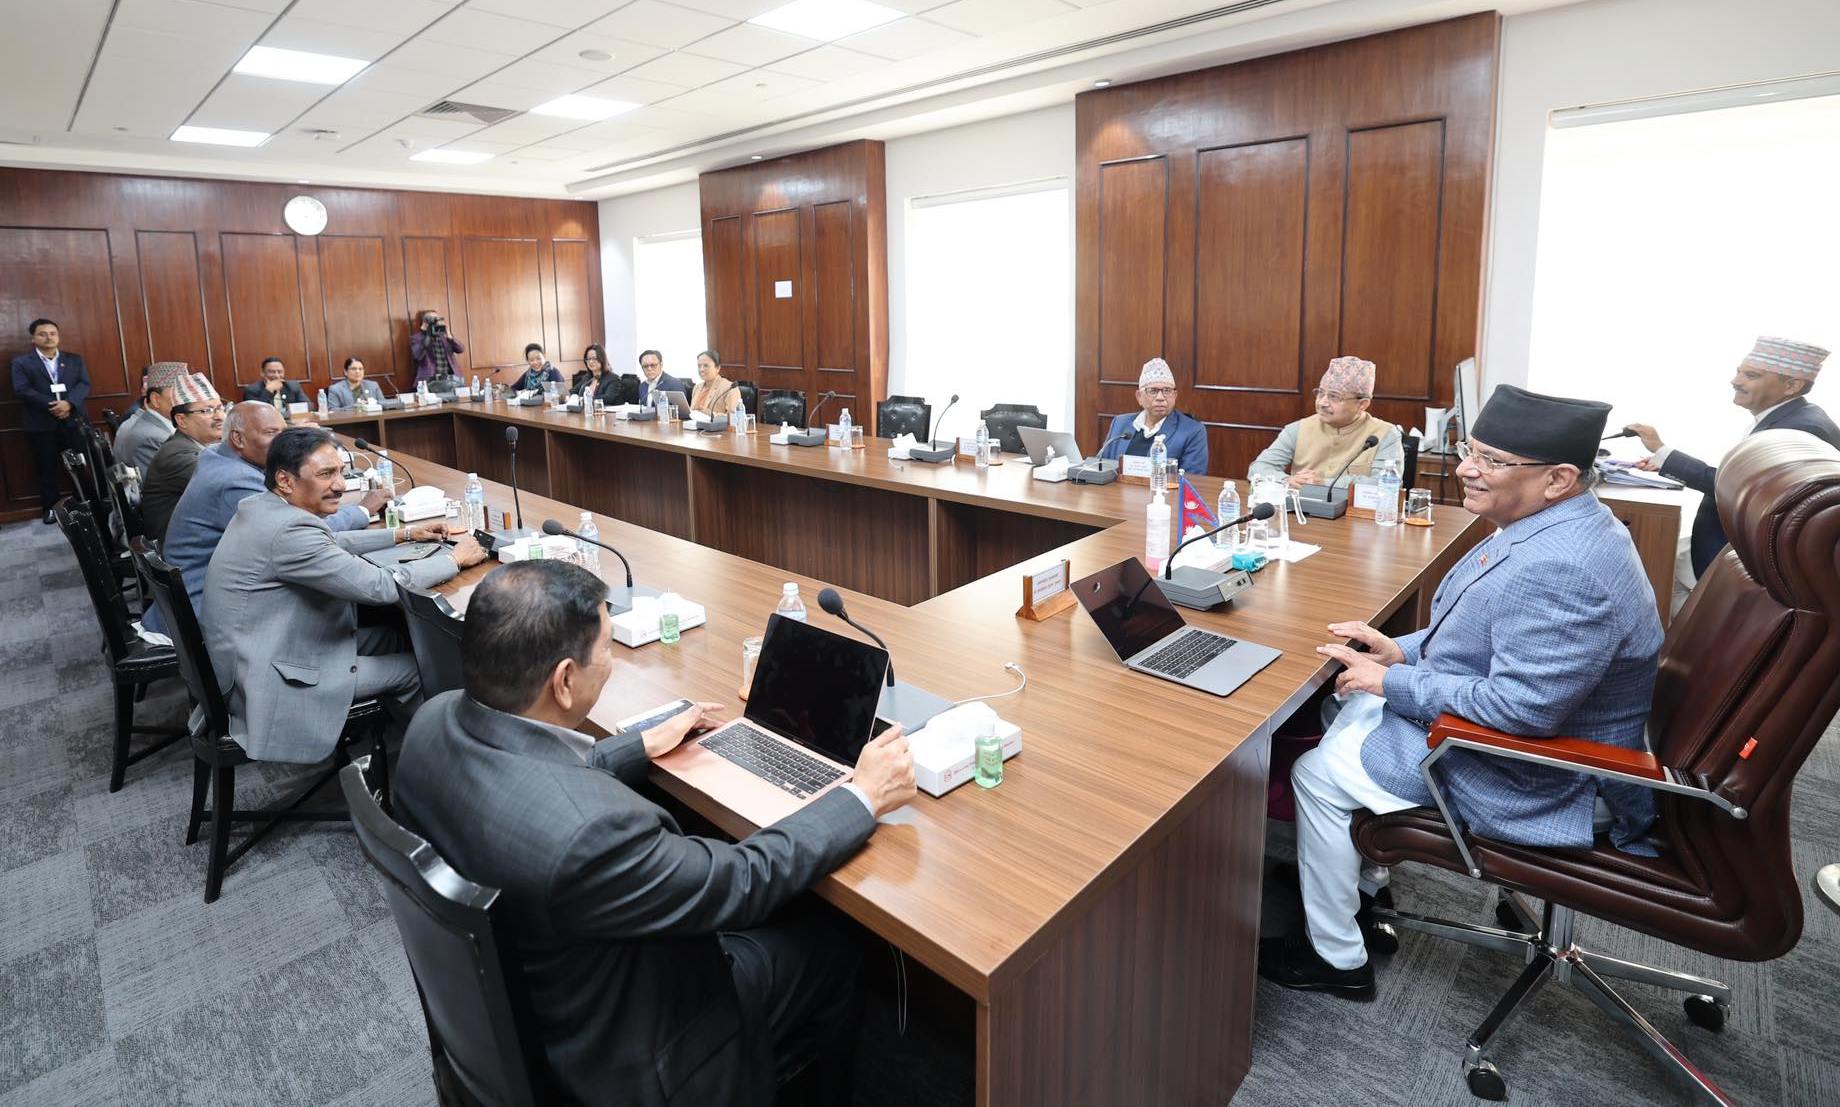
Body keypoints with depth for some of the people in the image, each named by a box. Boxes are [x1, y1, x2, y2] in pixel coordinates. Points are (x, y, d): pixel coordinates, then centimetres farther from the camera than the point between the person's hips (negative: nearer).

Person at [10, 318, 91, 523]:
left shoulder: (74, 359, 11)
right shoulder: (21, 362, 5)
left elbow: (84, 384, 1)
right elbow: (21, 390, -6)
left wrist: (69, 403, -17)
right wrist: (52, 405, -18)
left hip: (73, 420, 1)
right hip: (41, 424, -1)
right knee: (47, 468, 5)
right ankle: (51, 508, 13)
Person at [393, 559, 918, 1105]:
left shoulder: (436, 719, -16)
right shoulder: (587, 829, -41)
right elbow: (744, 880, -27)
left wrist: (644, 746, 13)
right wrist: (864, 796, -16)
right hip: (610, 1052, -7)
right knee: (831, 946, 13)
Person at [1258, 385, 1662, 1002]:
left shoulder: (1560, 570, -33)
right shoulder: (1553, 529, 1)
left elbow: (1521, 708, -34)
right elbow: (1488, 632, 14)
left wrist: (1391, 683, -23)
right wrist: (1403, 651, 1)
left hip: (1530, 785, -10)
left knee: (1316, 774, -4)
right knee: (1352, 704, 19)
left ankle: (1336, 958, 16)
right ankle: (1362, 880, 32)